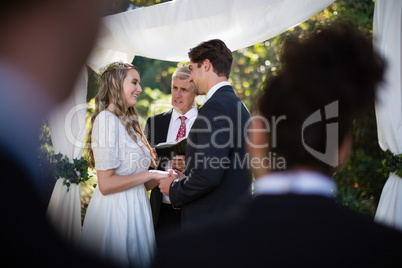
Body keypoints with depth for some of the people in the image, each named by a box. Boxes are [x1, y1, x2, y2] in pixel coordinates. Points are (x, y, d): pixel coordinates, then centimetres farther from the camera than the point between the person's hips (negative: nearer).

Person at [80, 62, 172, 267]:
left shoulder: (126, 122, 15)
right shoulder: (107, 120, -12)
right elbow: (106, 184, -18)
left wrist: (162, 177, -2)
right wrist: (151, 174, -13)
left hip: (133, 210, 9)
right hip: (115, 211, -9)